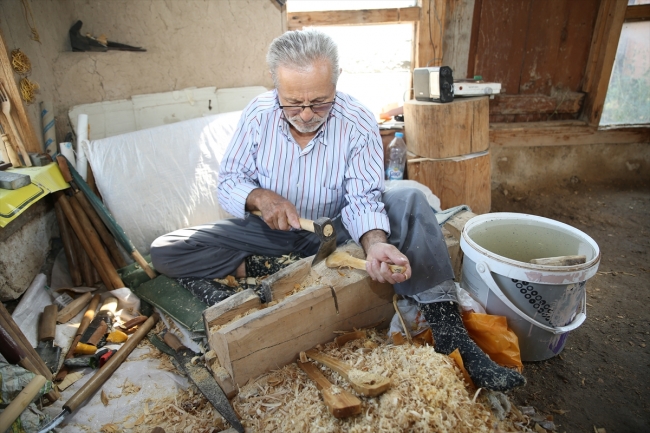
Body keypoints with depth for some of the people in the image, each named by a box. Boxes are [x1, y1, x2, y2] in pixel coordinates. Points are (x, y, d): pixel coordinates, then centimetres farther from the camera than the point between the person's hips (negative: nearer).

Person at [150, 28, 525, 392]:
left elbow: (363, 199, -19)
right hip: (272, 231, 2)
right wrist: (259, 197, -29)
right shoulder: (258, 115, -12)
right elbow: (229, 181, -6)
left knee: (412, 201, -26)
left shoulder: (359, 123, -16)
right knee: (165, 253, -13)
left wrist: (375, 242, -41)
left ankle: (447, 328, -27)